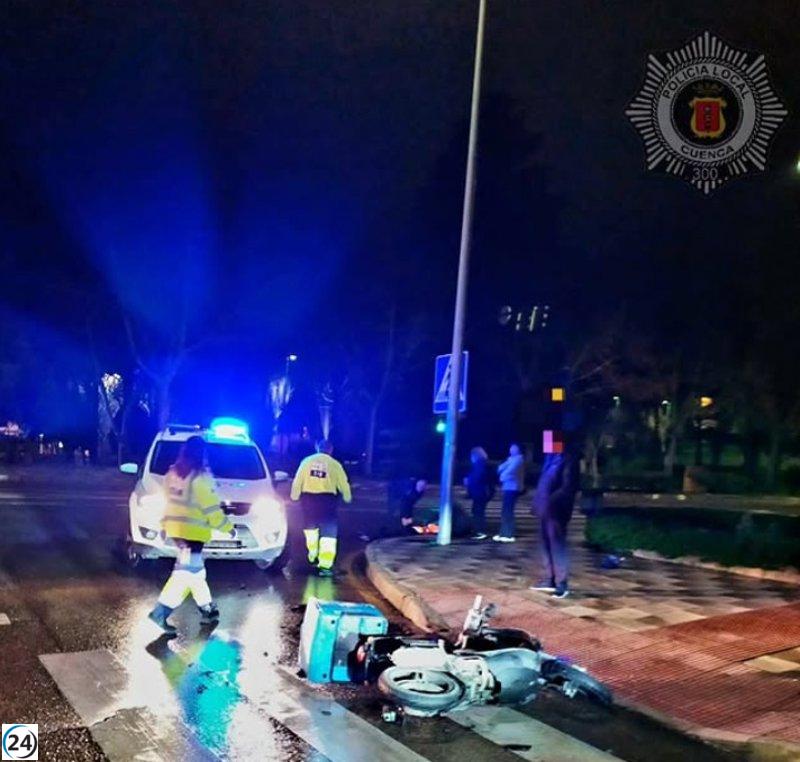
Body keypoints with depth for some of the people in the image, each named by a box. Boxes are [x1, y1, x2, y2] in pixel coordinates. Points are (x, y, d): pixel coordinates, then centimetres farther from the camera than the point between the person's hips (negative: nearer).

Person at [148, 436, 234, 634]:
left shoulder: (173, 473, 9)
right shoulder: (200, 477, -14)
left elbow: (168, 500, 16)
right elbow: (211, 508, -12)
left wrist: (164, 523, 25)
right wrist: (227, 527, -2)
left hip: (175, 528, 8)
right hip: (192, 531, -8)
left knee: (195, 570, 18)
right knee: (186, 572, -5)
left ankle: (208, 609, 27)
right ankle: (161, 612, -12)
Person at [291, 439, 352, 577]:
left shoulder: (307, 461, 2)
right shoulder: (335, 464, -3)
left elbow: (297, 481, 4)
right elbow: (343, 484, 4)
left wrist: (294, 496, 17)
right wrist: (347, 497, 21)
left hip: (308, 497, 3)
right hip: (327, 499, -3)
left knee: (310, 526, 28)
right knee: (328, 532, 1)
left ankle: (312, 554, 35)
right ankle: (325, 566, -7)